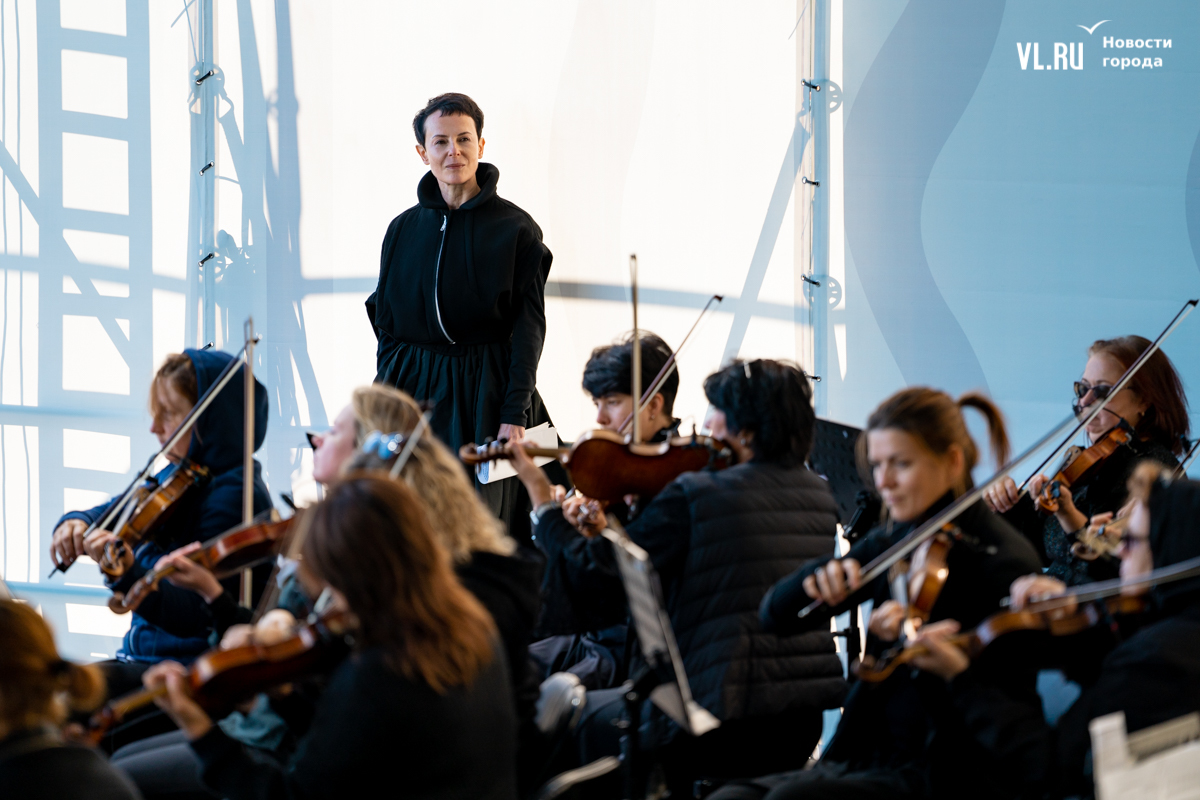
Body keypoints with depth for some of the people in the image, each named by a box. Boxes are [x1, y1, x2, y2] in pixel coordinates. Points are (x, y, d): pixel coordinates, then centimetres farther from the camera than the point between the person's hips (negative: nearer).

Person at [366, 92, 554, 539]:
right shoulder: (404, 229, 8)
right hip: (416, 390, 3)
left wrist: (514, 417, -11)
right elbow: (386, 327, 12)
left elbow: (529, 328, -4)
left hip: (484, 399, -3)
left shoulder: (516, 229, -2)